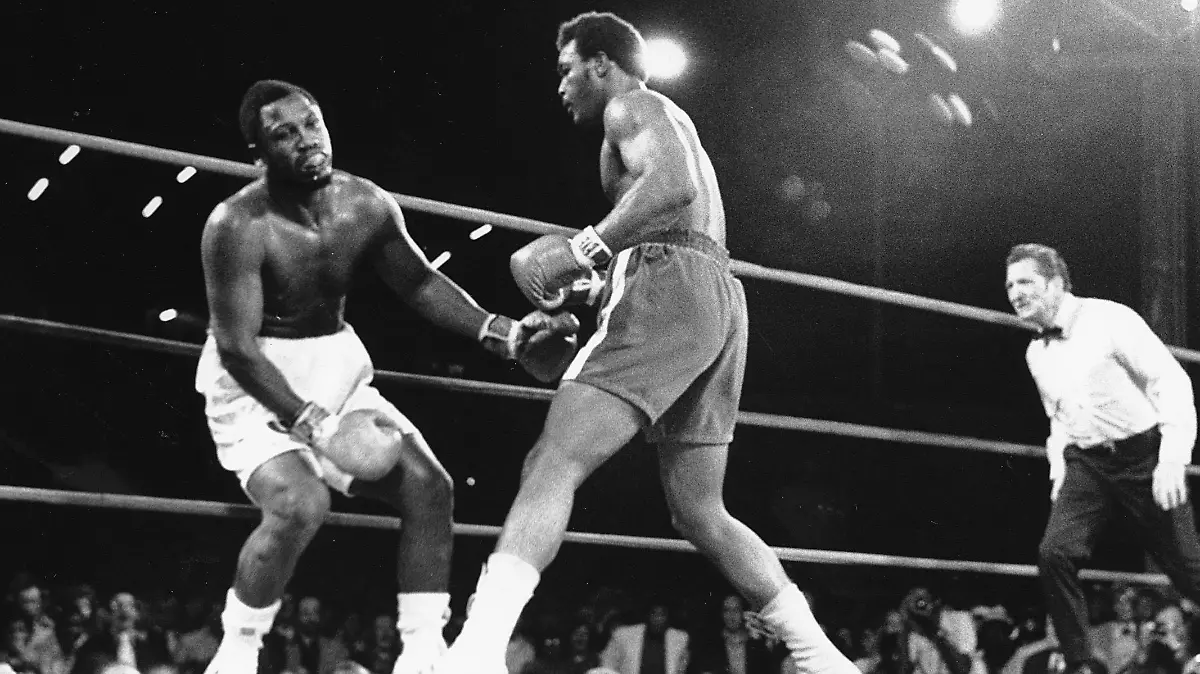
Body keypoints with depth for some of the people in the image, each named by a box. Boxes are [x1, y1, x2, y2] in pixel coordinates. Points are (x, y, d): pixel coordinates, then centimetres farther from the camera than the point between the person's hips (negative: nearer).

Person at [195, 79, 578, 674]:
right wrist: (310, 423, -31)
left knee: (428, 486, -5)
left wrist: (500, 333, -4)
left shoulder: (366, 204, -6)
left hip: (337, 368, 7)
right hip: (254, 381, -6)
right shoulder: (237, 225, -24)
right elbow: (236, 347, -25)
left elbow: (418, 282, 6)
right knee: (301, 505, -29)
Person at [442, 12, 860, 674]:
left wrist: (581, 250, -20)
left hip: (669, 287, -10)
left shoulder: (632, 105, 4)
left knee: (551, 465, -19)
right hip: (720, 301, 10)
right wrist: (593, 283, 26)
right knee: (700, 512, 14)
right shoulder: (672, 123, 34)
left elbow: (672, 183, -17)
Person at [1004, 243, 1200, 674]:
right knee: (1054, 553, -17)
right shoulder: (1036, 354, 12)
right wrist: (1058, 470, 13)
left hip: (1143, 456, -5)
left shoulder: (1109, 319, -10)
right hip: (1085, 464, 5)